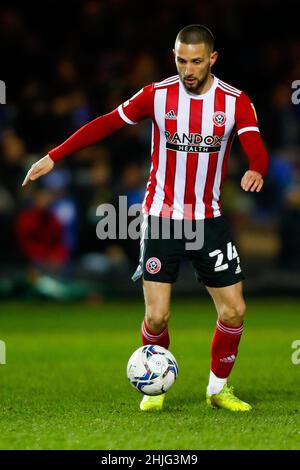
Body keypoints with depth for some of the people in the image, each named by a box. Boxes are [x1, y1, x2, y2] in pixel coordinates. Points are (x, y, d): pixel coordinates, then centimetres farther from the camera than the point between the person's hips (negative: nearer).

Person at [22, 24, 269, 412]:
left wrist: (256, 171, -42)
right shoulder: (157, 95, -6)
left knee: (234, 311, -1)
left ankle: (219, 388, 21)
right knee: (156, 316, -8)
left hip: (209, 220, 1)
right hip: (161, 217, -1)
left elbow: (257, 150, -18)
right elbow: (106, 124, -2)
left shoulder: (235, 101, -6)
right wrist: (54, 156, -7)